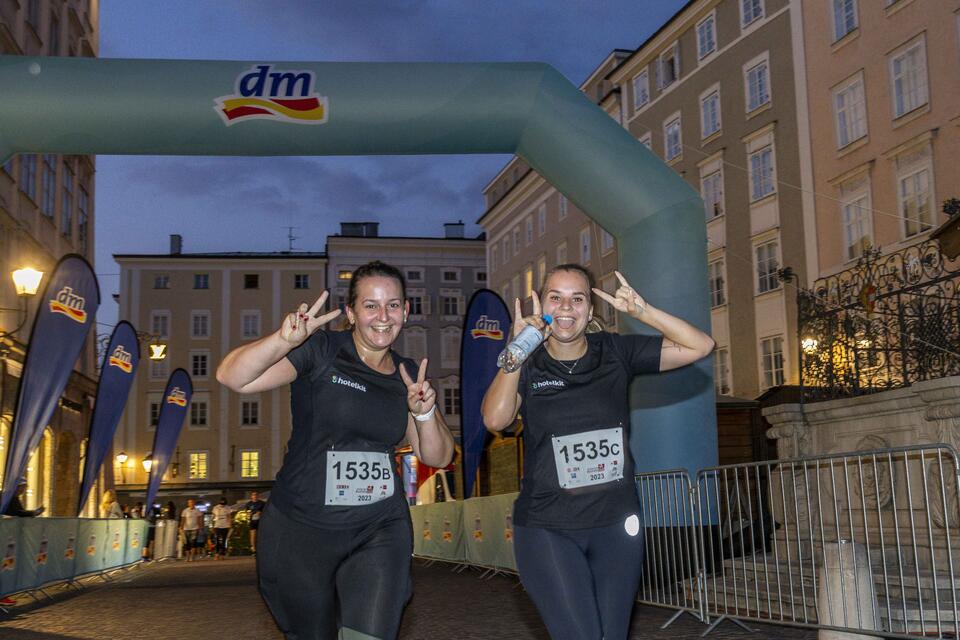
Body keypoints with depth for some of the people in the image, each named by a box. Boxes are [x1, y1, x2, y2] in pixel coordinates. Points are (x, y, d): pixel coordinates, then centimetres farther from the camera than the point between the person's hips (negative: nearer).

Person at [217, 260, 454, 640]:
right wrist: (285, 339, -37)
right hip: (301, 530, -2)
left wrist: (424, 412, -11)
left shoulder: (409, 376, 6)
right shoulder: (320, 351, -9)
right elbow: (232, 378, -21)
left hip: (380, 533, 3)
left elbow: (438, 457, 8)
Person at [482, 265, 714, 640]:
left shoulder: (616, 353, 2)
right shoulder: (525, 366, -2)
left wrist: (641, 311, -13)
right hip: (546, 530, -2)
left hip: (615, 526, 3)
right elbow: (495, 420, -20)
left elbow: (699, 346, -2)